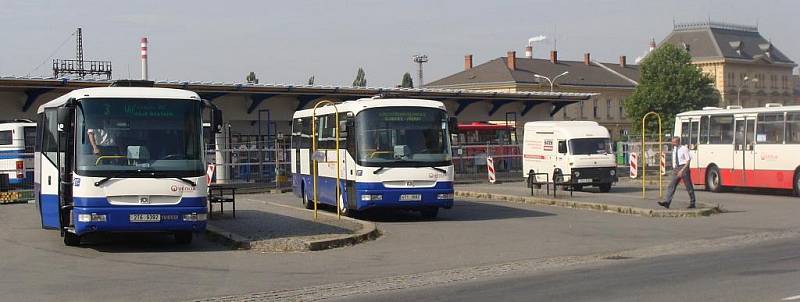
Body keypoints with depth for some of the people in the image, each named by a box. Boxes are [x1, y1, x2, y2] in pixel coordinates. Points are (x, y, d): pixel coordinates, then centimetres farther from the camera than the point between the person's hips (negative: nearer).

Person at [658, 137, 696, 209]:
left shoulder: (684, 149, -10)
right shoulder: (674, 149, 9)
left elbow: (688, 160, -13)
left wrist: (682, 170, -20)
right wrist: (674, 169, 12)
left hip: (684, 168, -6)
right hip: (676, 168, 6)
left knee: (689, 187, 5)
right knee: (672, 185, -7)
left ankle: (692, 203, 16)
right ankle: (667, 202, -15)